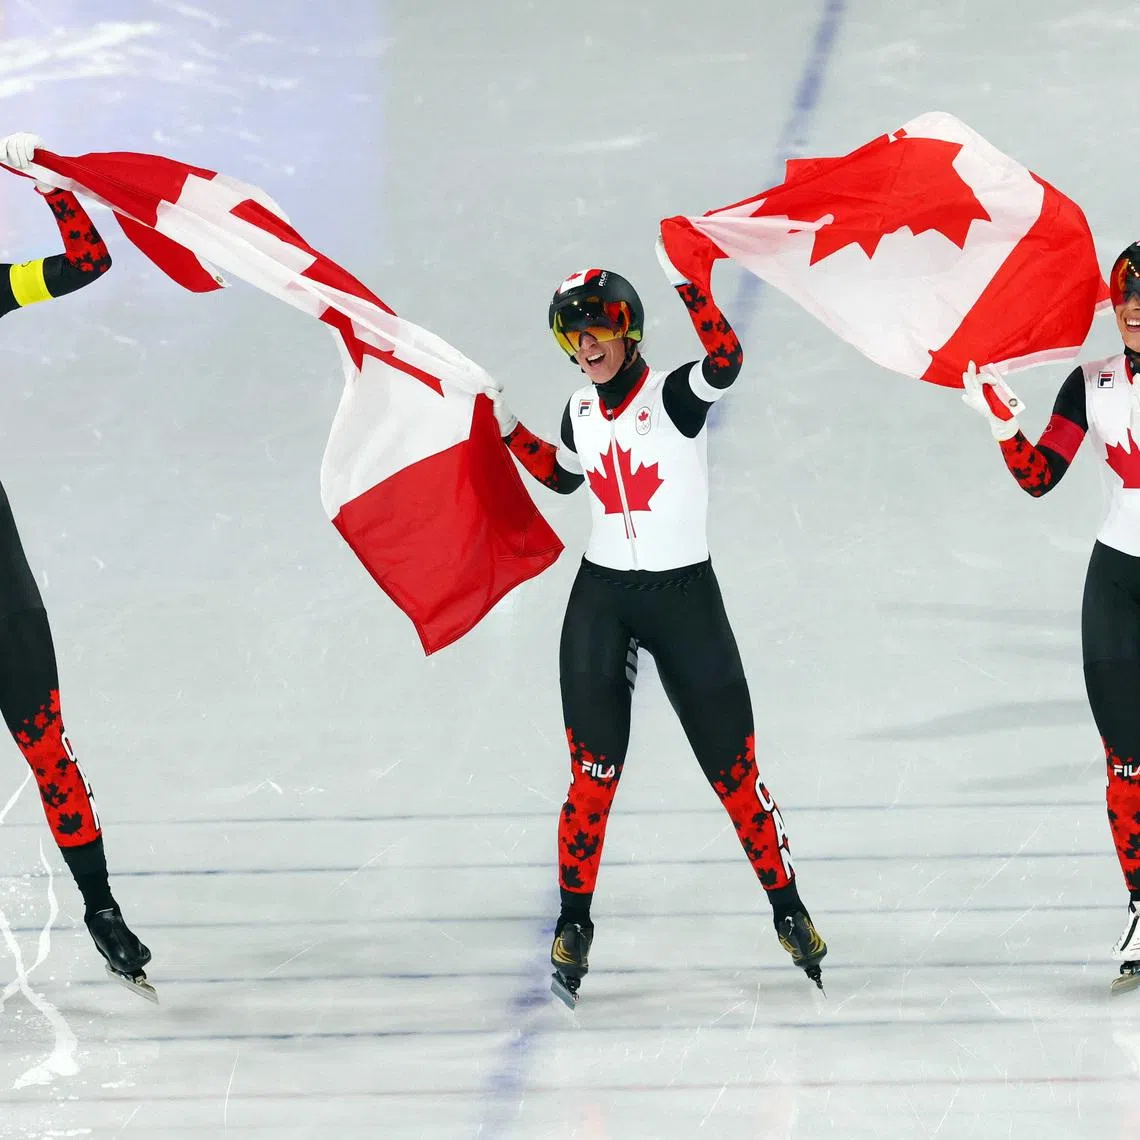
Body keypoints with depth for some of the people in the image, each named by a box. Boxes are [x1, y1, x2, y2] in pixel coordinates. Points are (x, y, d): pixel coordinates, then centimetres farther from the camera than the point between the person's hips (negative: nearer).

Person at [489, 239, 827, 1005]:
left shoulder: (675, 396, -12)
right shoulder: (581, 413, 4)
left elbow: (726, 360, -33)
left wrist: (687, 285, -43)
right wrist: (506, 427, 17)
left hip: (684, 597, -3)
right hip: (601, 601, 3)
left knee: (734, 767, 2)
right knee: (595, 768, -2)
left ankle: (788, 909, 17)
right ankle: (574, 925, 6)